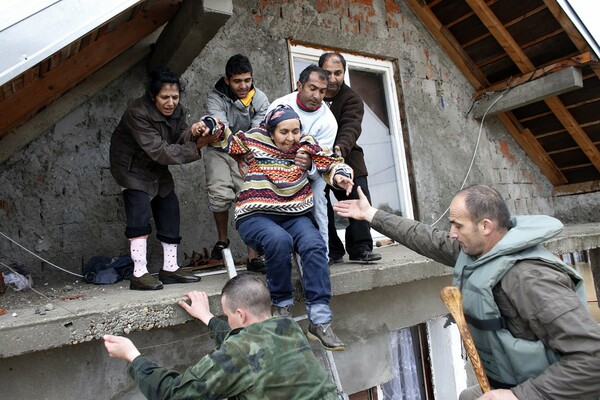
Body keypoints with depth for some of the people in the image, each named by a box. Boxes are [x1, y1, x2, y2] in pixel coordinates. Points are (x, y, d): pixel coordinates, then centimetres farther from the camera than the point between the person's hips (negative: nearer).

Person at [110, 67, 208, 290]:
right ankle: (139, 274, -13)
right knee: (140, 215, -19)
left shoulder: (177, 111, -8)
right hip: (132, 167, -7)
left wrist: (192, 133, -36)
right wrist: (195, 149, -39)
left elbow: (179, 139, -13)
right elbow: (159, 151, -34)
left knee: (170, 211, 3)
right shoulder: (138, 113, -29)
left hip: (157, 169, 7)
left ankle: (170, 268, 13)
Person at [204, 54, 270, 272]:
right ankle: (222, 239, 6)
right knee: (220, 195, -23)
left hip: (247, 154, 2)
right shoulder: (215, 98, -11)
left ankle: (253, 256, -5)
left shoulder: (260, 99, -4)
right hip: (219, 150, -1)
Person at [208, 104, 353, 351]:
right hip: (255, 217, -2)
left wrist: (340, 176, -12)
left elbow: (332, 164, 10)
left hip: (295, 216, 2)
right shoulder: (254, 140, 6)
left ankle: (320, 321, -25)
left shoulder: (306, 145, 8)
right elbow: (226, 142, 19)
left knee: (315, 246, -29)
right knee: (279, 240, -36)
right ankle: (282, 306, -14)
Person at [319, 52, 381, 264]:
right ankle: (332, 251, 11)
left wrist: (341, 148, -47)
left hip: (345, 157, -1)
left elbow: (351, 127, -25)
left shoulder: (351, 99, -7)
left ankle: (360, 248, 6)